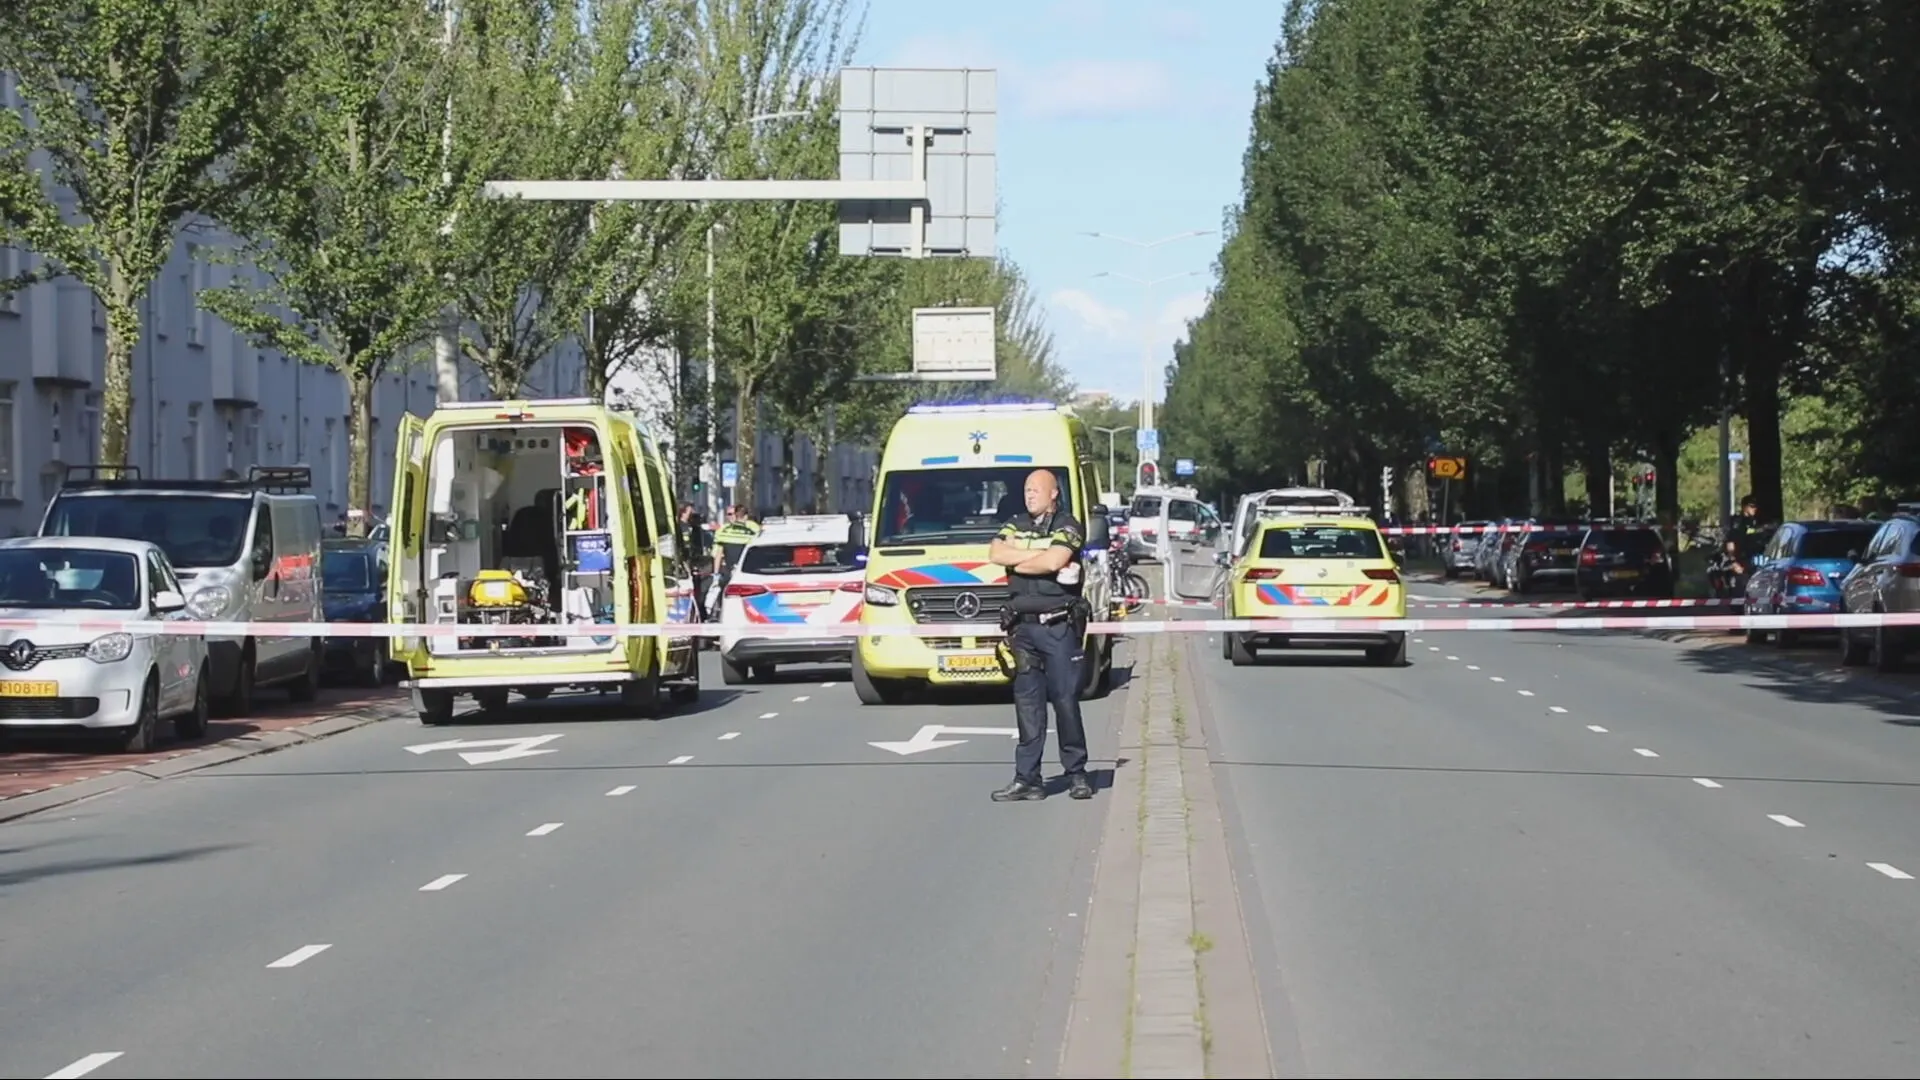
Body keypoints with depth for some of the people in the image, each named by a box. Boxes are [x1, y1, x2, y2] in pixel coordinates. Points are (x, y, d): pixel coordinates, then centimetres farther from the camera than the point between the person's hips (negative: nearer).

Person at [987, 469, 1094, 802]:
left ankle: (1077, 774, 6)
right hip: (1023, 624, 5)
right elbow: (995, 554, -2)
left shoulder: (1068, 527, -1)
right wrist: (1039, 556, -9)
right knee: (1027, 702, 4)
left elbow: (1054, 561, -19)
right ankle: (1027, 779, 4)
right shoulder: (1016, 526, 16)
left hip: (1059, 626, -5)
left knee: (1065, 700, -3)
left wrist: (1017, 562, -5)